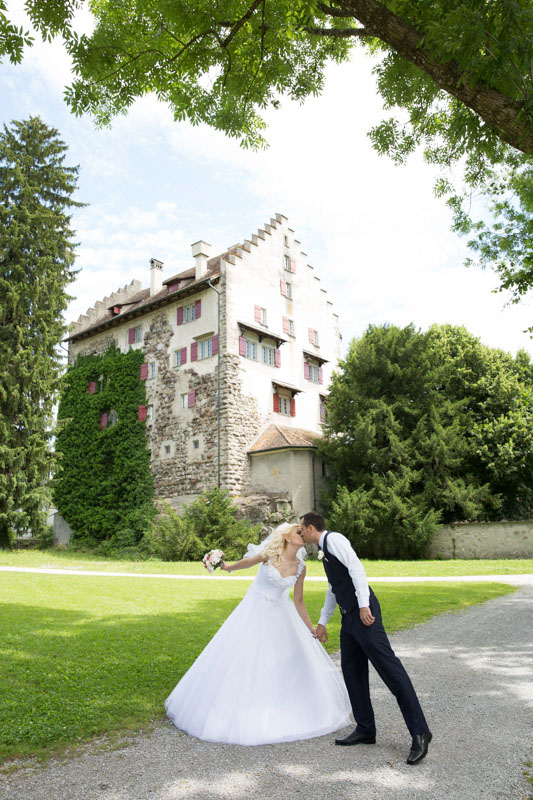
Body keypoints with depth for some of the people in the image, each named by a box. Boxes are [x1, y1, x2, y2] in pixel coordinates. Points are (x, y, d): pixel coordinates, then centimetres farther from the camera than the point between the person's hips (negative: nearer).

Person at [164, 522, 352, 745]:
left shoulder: (300, 568, -5)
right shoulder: (270, 554, -17)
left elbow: (298, 602, 3)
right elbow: (247, 562, 2)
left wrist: (310, 628, 4)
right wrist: (228, 567, 14)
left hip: (279, 617, 4)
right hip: (255, 612, -4)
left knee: (292, 663, 5)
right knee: (243, 659, 1)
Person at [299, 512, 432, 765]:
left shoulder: (334, 539, -7)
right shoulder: (324, 549, 21)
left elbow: (356, 567, -20)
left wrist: (364, 605, -26)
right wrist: (322, 622, 35)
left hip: (363, 613, -10)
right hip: (348, 617, 10)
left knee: (389, 667, -8)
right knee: (351, 671, 11)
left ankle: (419, 732, -3)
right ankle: (365, 730, 21)